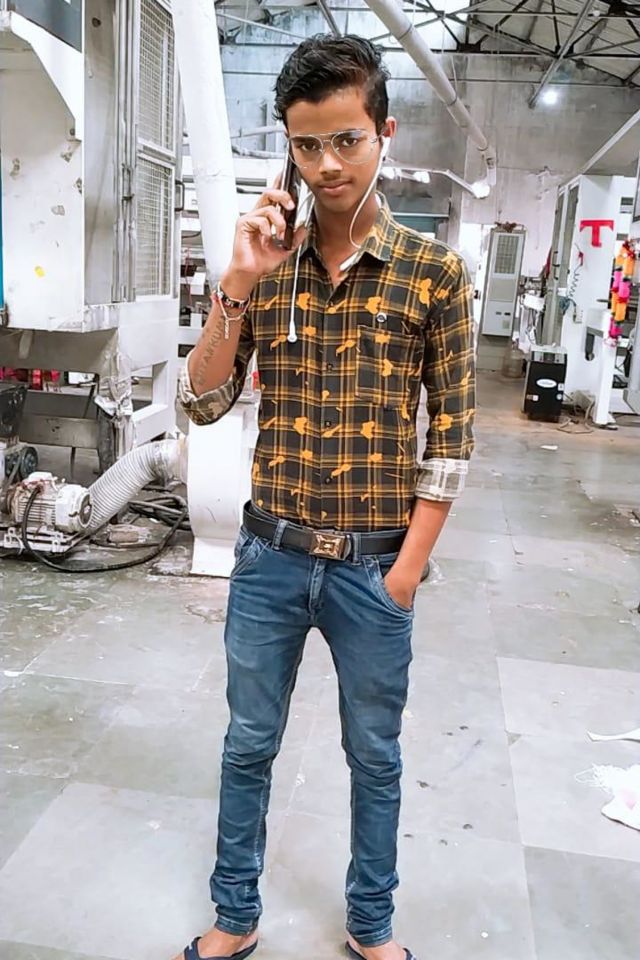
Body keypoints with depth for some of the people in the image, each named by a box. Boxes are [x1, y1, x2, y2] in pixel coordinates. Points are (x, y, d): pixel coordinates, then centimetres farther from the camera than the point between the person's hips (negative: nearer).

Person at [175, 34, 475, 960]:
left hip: (374, 565, -2)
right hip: (270, 556, 2)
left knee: (374, 755, 16)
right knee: (249, 743, 16)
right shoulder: (265, 264, 1)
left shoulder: (435, 271, -6)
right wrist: (237, 286, -15)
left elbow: (452, 433, -4)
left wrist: (408, 565, -7)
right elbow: (205, 403, -3)